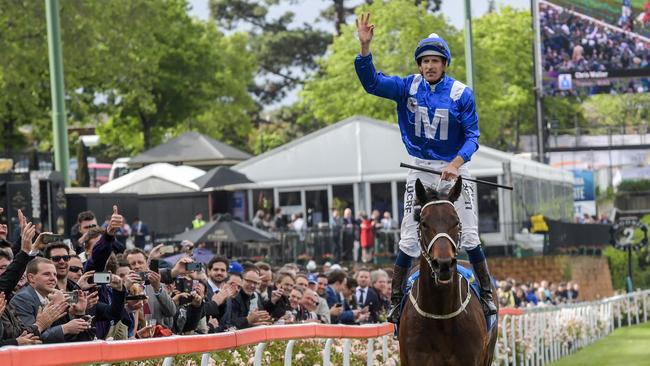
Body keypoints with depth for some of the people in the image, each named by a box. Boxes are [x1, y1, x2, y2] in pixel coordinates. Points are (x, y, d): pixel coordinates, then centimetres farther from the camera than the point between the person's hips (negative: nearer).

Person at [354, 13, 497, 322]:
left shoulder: (461, 93, -9)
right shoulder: (408, 87, -4)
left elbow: (472, 135, -8)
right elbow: (372, 82, -14)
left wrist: (457, 162, -25)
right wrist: (365, 47, -28)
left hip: (454, 169, -1)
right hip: (420, 171, 1)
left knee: (469, 237, 0)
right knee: (409, 240, 2)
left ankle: (486, 293, 14)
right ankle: (396, 300, 9)